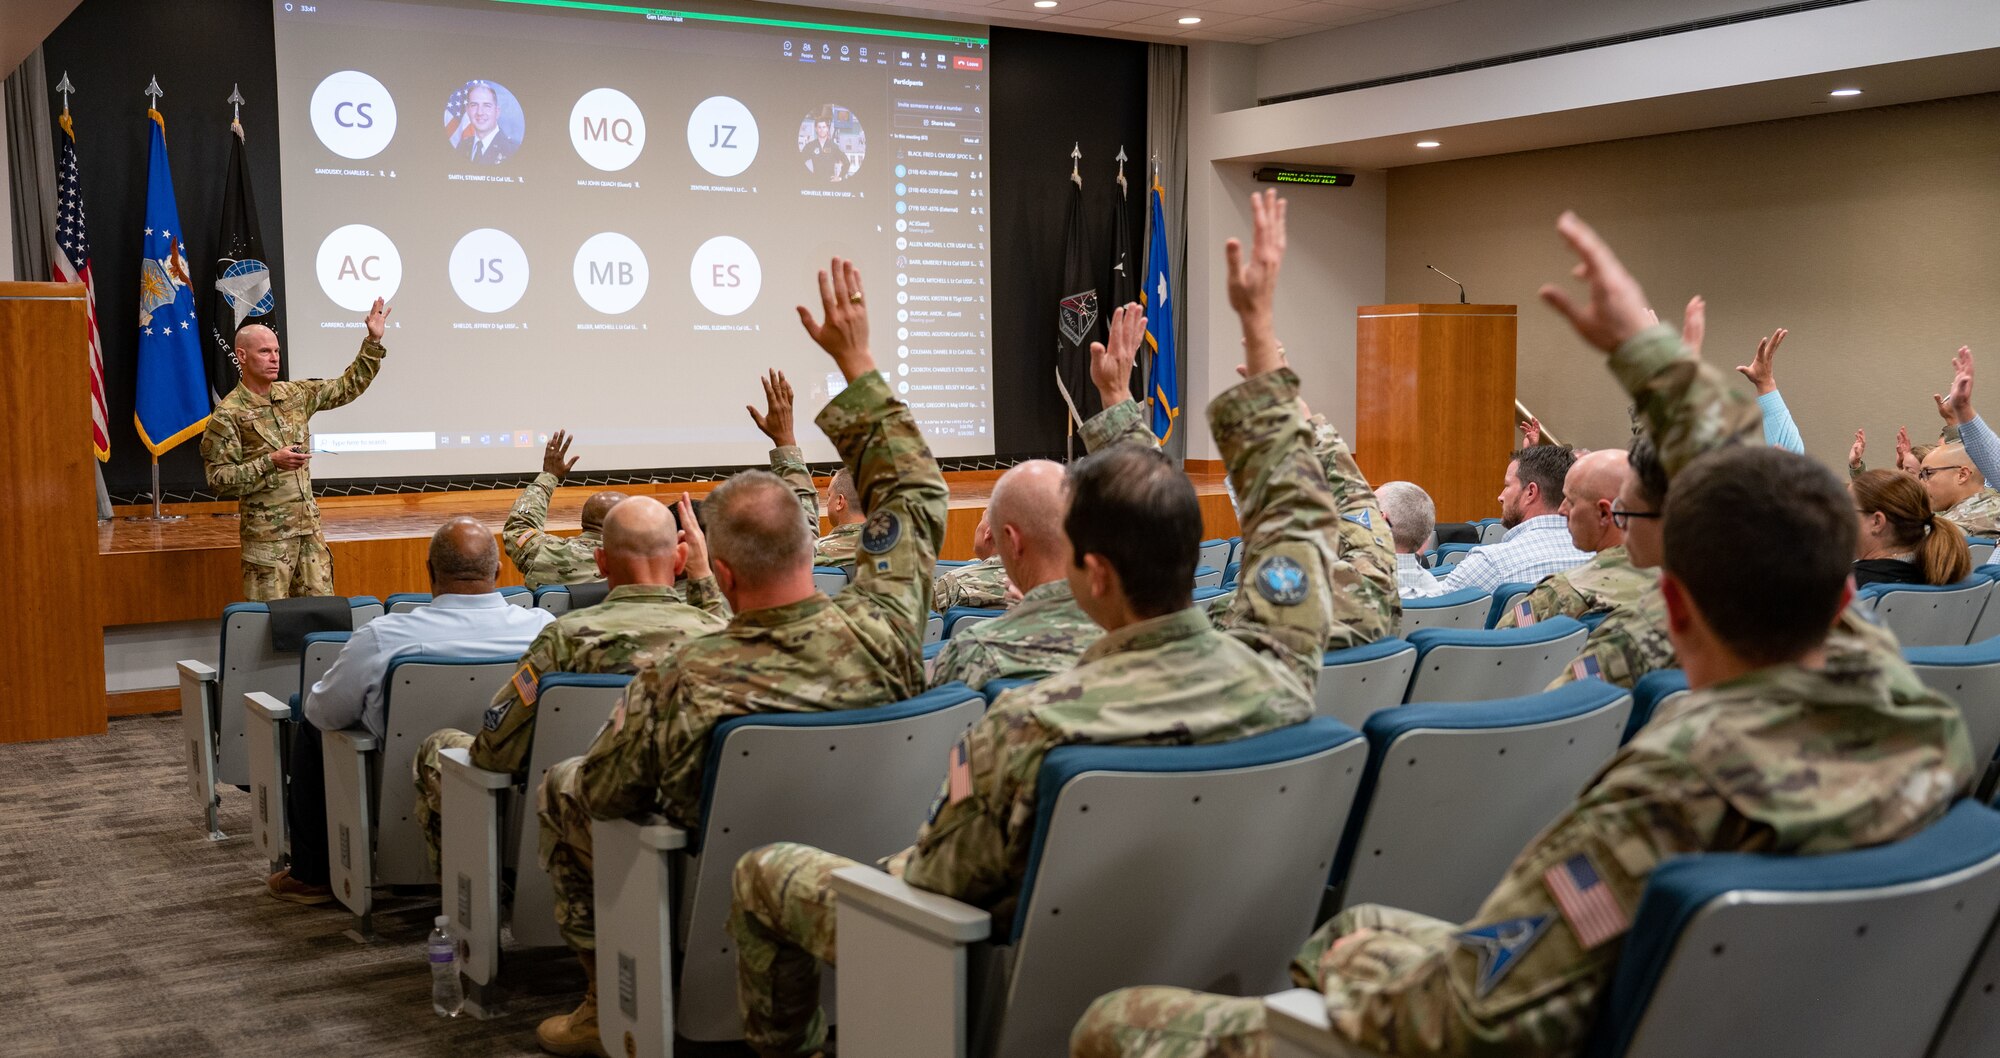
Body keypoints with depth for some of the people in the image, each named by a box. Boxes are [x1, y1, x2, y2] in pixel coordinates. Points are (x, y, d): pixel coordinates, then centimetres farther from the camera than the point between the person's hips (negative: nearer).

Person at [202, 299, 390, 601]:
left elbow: (349, 386, 16)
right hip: (267, 534, -6)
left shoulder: (296, 394, 8)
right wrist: (271, 462, -22)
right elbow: (218, 479, -13)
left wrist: (373, 341, 9)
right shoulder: (228, 414, -10)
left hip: (309, 526, 6)